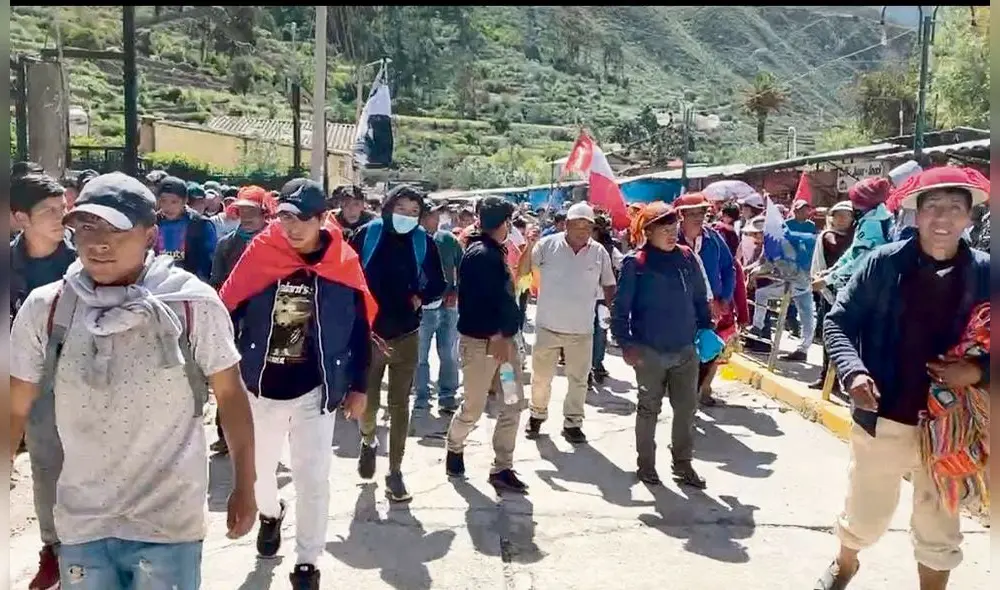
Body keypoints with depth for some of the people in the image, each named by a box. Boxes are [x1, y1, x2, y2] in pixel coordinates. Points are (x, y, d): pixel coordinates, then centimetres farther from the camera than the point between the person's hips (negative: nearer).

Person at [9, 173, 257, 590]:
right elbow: (15, 410, 4)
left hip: (167, 521, -2)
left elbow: (230, 395, -4)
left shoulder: (192, 303, -12)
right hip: (80, 521, 3)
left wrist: (244, 487, -1)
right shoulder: (44, 308, -5)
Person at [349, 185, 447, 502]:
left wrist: (421, 298, -10)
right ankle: (368, 441, 43)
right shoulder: (367, 235, -7)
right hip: (369, 332, -1)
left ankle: (395, 472, 16)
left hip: (406, 335, 1)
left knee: (400, 405, 6)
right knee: (368, 401, 9)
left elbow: (439, 284, 8)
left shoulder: (423, 242, -3)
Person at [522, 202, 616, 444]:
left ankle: (572, 422, 25)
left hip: (582, 329, 1)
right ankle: (537, 414, 35)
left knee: (578, 380, 11)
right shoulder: (548, 245, -8)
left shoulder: (599, 252, -2)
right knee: (541, 376, 14)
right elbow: (522, 270, -5)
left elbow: (608, 286, 7)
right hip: (548, 326, -1)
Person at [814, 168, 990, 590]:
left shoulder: (984, 274, -5)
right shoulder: (884, 263, -9)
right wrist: (854, 372, -22)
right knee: (865, 512, 17)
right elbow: (838, 321, -6)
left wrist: (978, 371, -19)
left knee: (938, 529, 17)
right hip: (882, 417, 0)